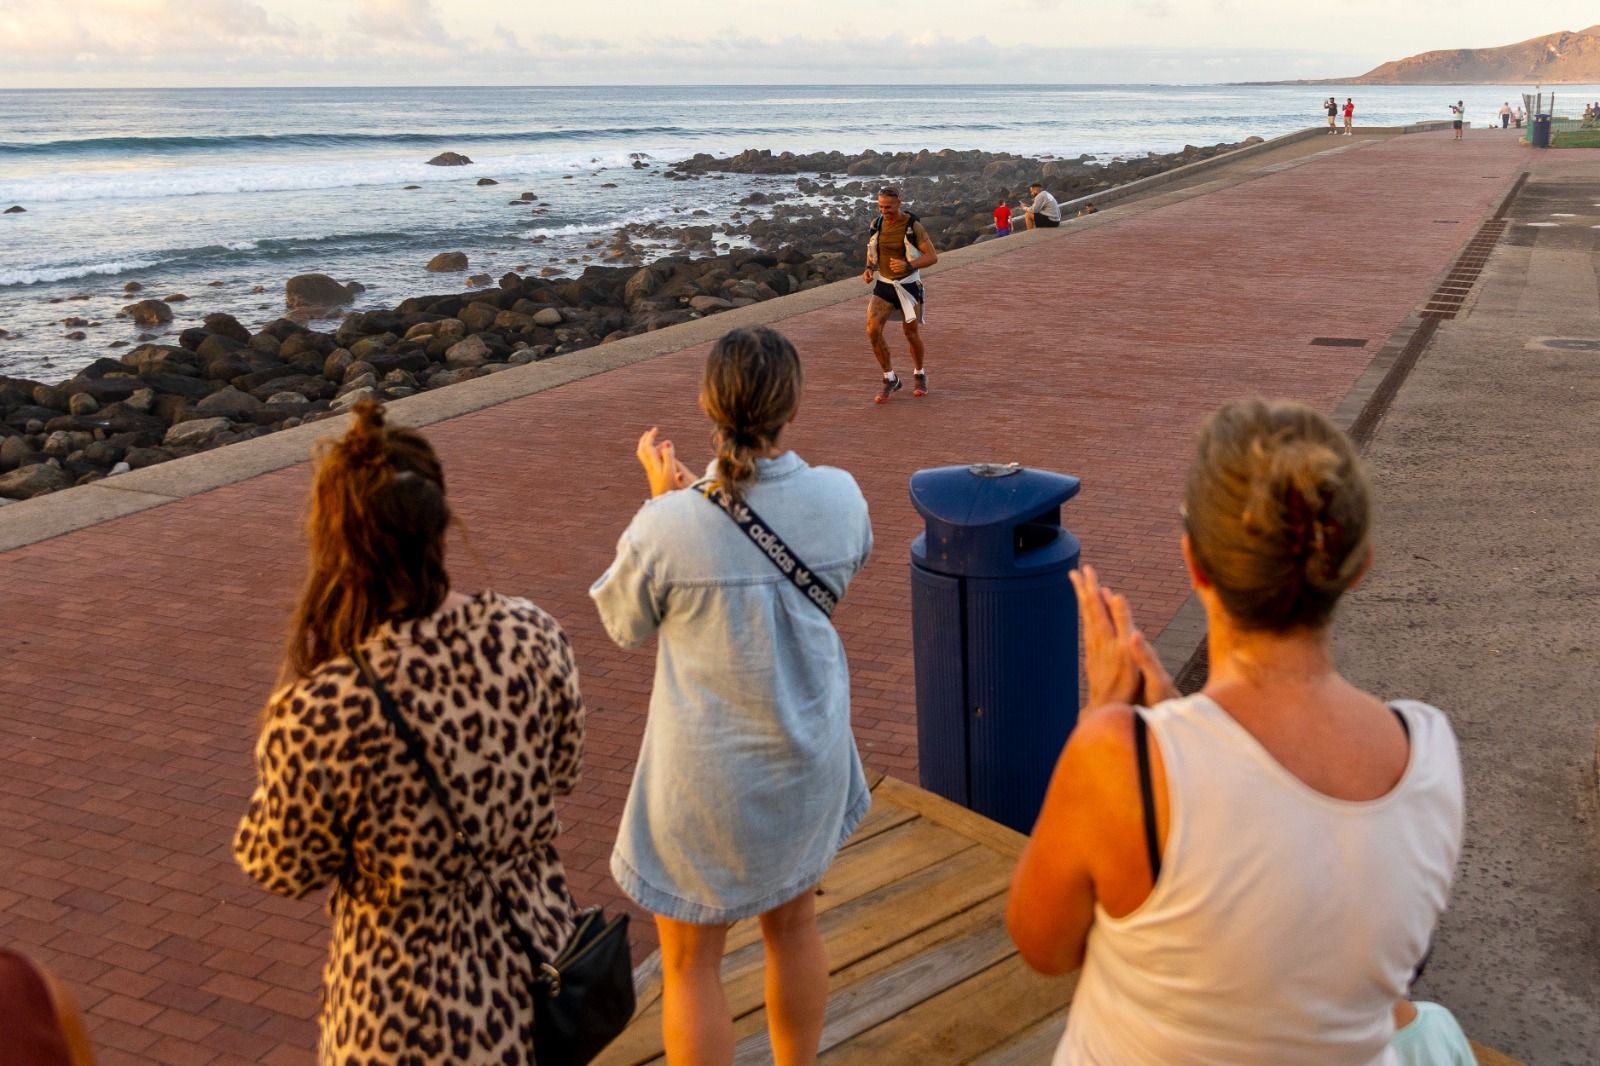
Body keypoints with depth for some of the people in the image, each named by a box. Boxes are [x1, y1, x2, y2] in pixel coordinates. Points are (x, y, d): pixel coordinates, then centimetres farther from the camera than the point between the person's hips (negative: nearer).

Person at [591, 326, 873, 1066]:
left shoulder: (668, 526, -26)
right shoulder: (839, 498, -15)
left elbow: (624, 624, -7)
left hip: (707, 776, -4)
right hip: (807, 758, 4)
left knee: (690, 964, 15)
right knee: (792, 924, 27)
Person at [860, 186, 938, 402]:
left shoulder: (913, 226, -14)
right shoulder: (877, 224, -1)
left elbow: (932, 256, -15)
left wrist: (908, 265, -31)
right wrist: (869, 268, -4)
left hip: (908, 286, -3)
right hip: (883, 285, 3)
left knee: (912, 334, 7)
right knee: (873, 330, -15)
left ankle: (919, 375, 35)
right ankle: (890, 379, -2)